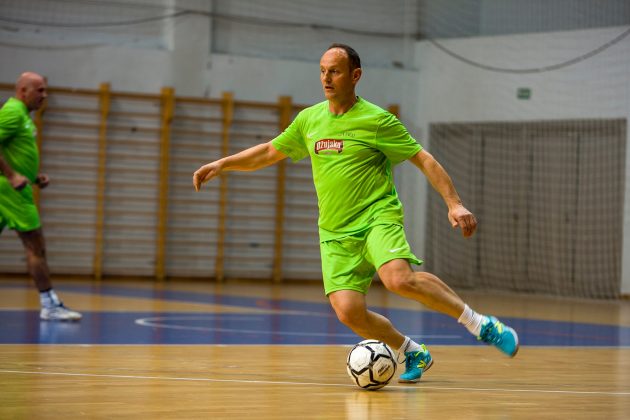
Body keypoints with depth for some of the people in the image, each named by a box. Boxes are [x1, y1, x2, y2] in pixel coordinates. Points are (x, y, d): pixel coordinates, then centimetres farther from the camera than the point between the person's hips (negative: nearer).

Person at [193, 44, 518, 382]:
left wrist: (454, 203, -13)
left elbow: (424, 160, -4)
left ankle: (480, 324, -15)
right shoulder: (309, 120, 11)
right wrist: (222, 164, 12)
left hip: (377, 217, -5)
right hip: (334, 233, 5)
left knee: (399, 279, -33)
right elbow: (269, 152, 23)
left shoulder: (376, 120, -5)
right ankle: (413, 354, 11)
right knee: (348, 311, -14)